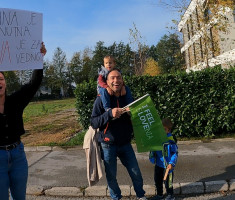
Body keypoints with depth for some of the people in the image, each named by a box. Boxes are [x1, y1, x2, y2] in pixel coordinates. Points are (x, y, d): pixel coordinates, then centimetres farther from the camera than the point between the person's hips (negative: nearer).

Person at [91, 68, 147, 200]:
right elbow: (94, 123, -15)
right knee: (111, 176, 11)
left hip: (125, 143, 3)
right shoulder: (102, 99, -9)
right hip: (108, 145, -2)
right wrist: (110, 114, -28)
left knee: (136, 173, 9)